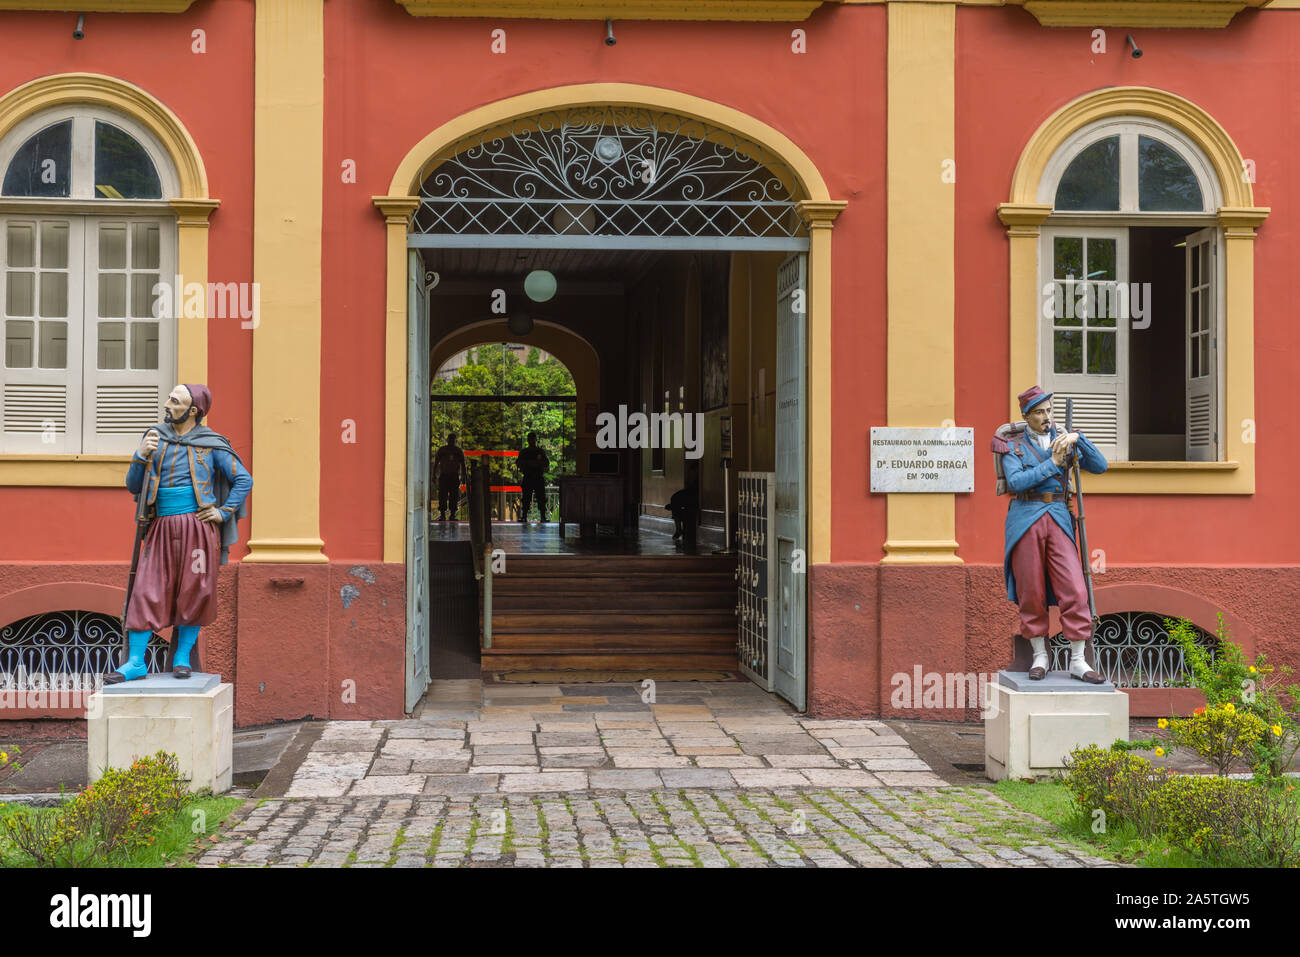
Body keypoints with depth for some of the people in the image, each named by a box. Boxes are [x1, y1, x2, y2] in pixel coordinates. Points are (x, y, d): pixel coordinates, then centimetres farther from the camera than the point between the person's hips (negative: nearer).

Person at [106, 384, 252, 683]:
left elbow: (244, 479, 6)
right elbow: (133, 486, 12)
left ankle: (182, 657, 14)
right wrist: (141, 456, -4)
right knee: (147, 591, -2)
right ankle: (135, 662, 3)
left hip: (197, 527, -2)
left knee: (194, 592, 0)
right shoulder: (155, 437, 12)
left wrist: (224, 512, -1)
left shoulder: (211, 445, 4)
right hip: (162, 527, 2)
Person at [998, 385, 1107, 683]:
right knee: (1031, 592, 2)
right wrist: (1052, 463, -12)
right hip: (1025, 520, -2)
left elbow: (1100, 466, 3)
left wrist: (1078, 438, -9)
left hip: (1058, 519, 2)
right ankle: (1040, 656, 15)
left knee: (1074, 589, -7)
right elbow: (1016, 482, -12)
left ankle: (1077, 661, -1)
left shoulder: (1063, 441, 13)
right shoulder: (1013, 446, 4)